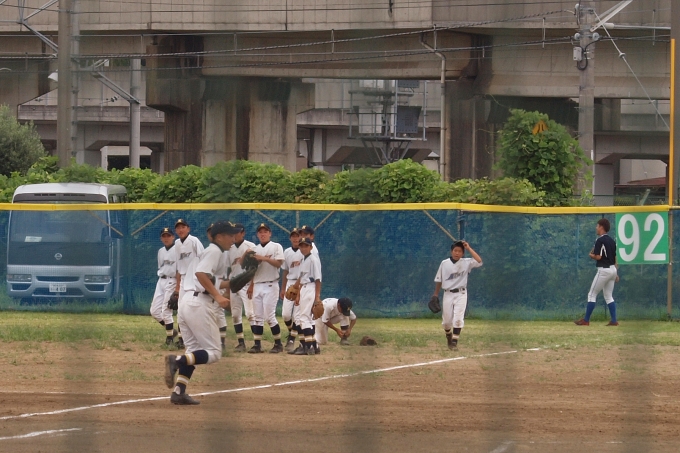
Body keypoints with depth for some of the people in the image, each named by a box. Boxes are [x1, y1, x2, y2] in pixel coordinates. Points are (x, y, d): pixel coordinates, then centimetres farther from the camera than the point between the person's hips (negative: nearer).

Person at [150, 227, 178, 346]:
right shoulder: (160, 251, 15)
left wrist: (178, 287, -18)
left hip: (172, 282, -8)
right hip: (161, 281, 8)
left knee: (166, 311, -11)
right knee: (154, 311, 2)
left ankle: (170, 336, 3)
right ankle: (171, 330, 18)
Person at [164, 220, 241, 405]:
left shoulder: (207, 251, 24)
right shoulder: (215, 251, -5)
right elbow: (201, 273, -20)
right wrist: (217, 296, -24)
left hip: (186, 301, 10)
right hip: (199, 303, -10)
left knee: (194, 351, 14)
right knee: (213, 352, -8)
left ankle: (179, 391, 4)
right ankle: (177, 361, -26)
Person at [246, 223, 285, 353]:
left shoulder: (276, 247, 0)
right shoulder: (255, 249, 16)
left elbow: (279, 263, -12)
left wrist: (264, 258, -19)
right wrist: (251, 286, 14)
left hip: (270, 285, -6)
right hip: (257, 286, 6)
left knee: (269, 316, -11)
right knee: (257, 316, 2)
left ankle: (278, 344, -1)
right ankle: (257, 345, 4)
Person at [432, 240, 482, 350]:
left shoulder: (466, 263, -3)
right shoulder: (444, 263, 0)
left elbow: (479, 261, -20)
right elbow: (438, 280, 7)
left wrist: (469, 248, -17)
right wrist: (435, 296, 6)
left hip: (461, 294, -2)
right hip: (448, 294, 2)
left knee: (458, 319, -15)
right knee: (446, 320, 7)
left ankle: (454, 341, -8)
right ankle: (449, 336, 36)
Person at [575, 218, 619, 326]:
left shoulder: (600, 240, -13)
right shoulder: (612, 240, 12)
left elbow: (598, 257, -20)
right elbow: (615, 258, 15)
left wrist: (591, 255, 2)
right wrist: (616, 274, 18)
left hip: (603, 270, -8)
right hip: (612, 269, 8)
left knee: (592, 294, -1)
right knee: (609, 296, 13)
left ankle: (586, 320, -1)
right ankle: (614, 320, 5)